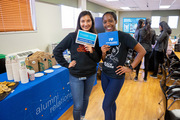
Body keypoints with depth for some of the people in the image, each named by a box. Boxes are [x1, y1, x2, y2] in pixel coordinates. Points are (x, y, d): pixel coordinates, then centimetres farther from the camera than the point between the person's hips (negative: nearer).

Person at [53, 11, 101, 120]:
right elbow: (57, 51, -6)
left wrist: (92, 51, -19)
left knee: (86, 99, 24)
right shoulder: (72, 36, -11)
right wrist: (66, 64, -11)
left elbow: (98, 59, 0)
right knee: (78, 106, 5)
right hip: (76, 76, -3)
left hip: (91, 75, 4)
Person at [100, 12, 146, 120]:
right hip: (104, 74, 6)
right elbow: (103, 60, 6)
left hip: (117, 76, -6)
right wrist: (103, 52, -16)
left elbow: (142, 51, -14)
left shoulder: (124, 36, -17)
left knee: (106, 106, 2)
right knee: (111, 102, 21)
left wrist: (130, 68, -13)